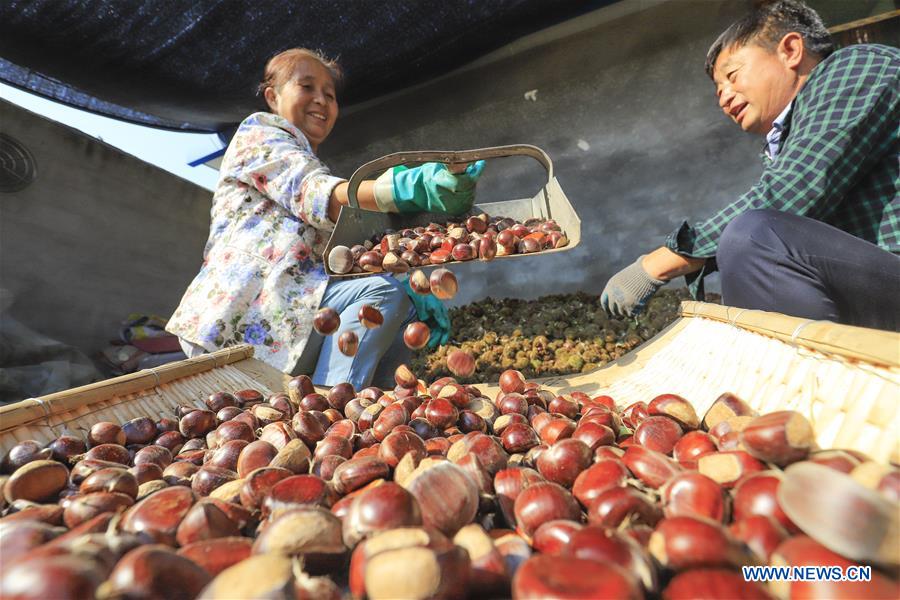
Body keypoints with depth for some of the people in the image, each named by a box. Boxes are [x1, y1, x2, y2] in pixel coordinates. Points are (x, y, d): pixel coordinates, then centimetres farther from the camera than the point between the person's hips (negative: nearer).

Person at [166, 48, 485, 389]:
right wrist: (408, 188, -34)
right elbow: (311, 193, -15)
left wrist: (409, 294, -5)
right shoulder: (259, 131, 9)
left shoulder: (318, 171, 30)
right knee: (383, 292, -24)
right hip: (239, 309, -8)